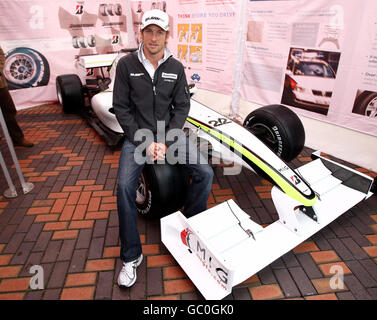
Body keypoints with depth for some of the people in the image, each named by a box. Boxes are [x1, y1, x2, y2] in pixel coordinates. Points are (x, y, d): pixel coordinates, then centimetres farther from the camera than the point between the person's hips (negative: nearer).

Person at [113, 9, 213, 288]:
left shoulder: (176, 67, 2)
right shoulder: (127, 64, -4)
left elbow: (182, 107, 2)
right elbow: (121, 108, -4)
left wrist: (166, 142, -11)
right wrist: (144, 142, -13)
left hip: (170, 132, 3)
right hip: (137, 134, -2)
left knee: (205, 173, -14)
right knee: (125, 187, -24)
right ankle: (131, 257, -4)